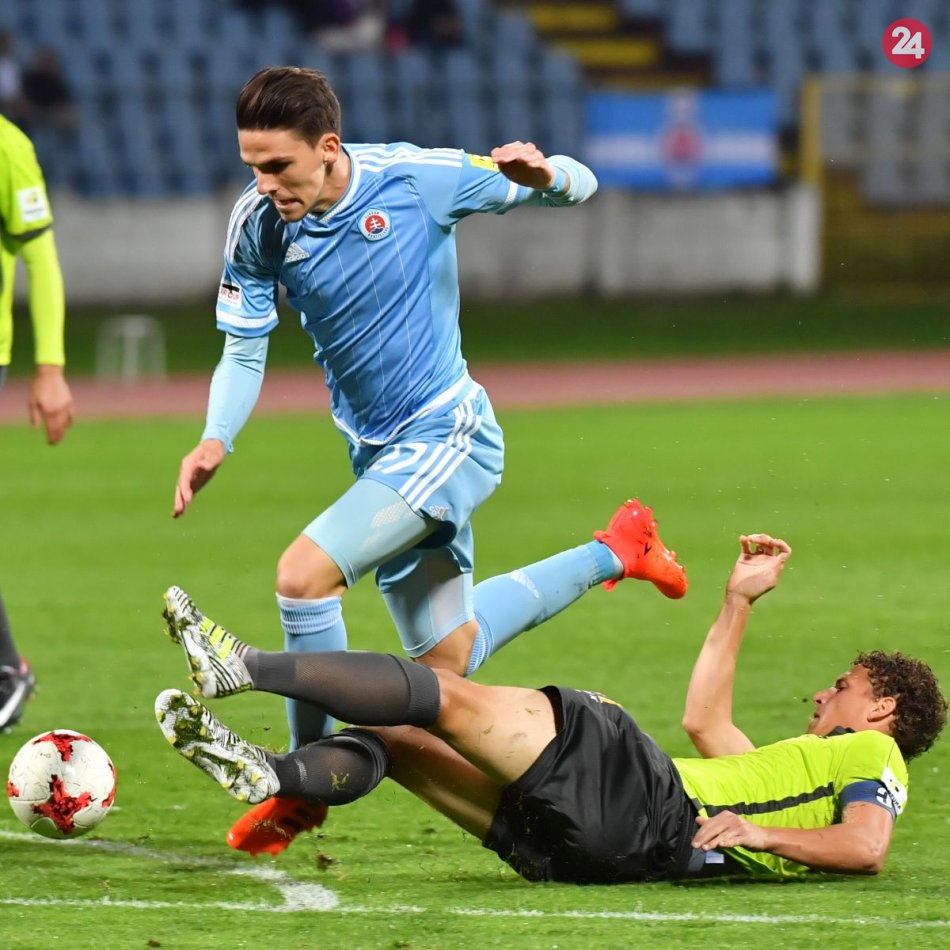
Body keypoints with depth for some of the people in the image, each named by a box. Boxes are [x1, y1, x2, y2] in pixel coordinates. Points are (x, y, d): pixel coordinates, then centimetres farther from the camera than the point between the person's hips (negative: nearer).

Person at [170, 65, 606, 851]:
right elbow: (245, 348, 1)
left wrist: (546, 175, -33)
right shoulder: (257, 225, -9)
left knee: (303, 574, -24)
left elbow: (577, 186, -8)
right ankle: (606, 559, 37)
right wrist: (217, 440, -19)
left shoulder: (418, 180, -19)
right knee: (444, 661, 12)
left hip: (444, 437, -6)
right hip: (378, 453, 6)